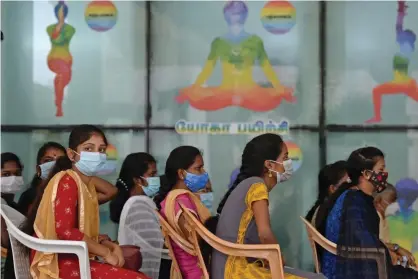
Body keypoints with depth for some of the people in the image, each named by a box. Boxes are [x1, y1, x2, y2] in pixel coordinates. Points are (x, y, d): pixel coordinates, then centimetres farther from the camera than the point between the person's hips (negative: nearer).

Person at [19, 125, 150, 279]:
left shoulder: (88, 184, 17)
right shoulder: (66, 182, -12)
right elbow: (65, 231, -24)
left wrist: (110, 246, -3)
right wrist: (106, 252, -17)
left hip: (75, 257, 10)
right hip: (58, 262, -10)